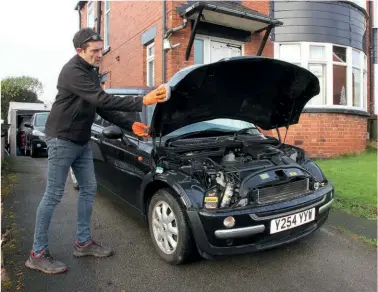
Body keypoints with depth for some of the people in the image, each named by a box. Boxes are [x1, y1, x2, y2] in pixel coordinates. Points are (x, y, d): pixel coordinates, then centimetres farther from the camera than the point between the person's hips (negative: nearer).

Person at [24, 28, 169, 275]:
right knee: (54, 195, -3)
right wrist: (142, 102, -36)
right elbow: (102, 100, -31)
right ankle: (38, 254, 12)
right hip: (62, 140, -9)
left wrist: (130, 125, 0)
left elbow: (103, 108, 10)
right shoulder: (73, 71, -19)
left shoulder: (91, 73, 12)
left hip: (82, 141, 9)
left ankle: (84, 242, 23)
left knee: (89, 189, 10)